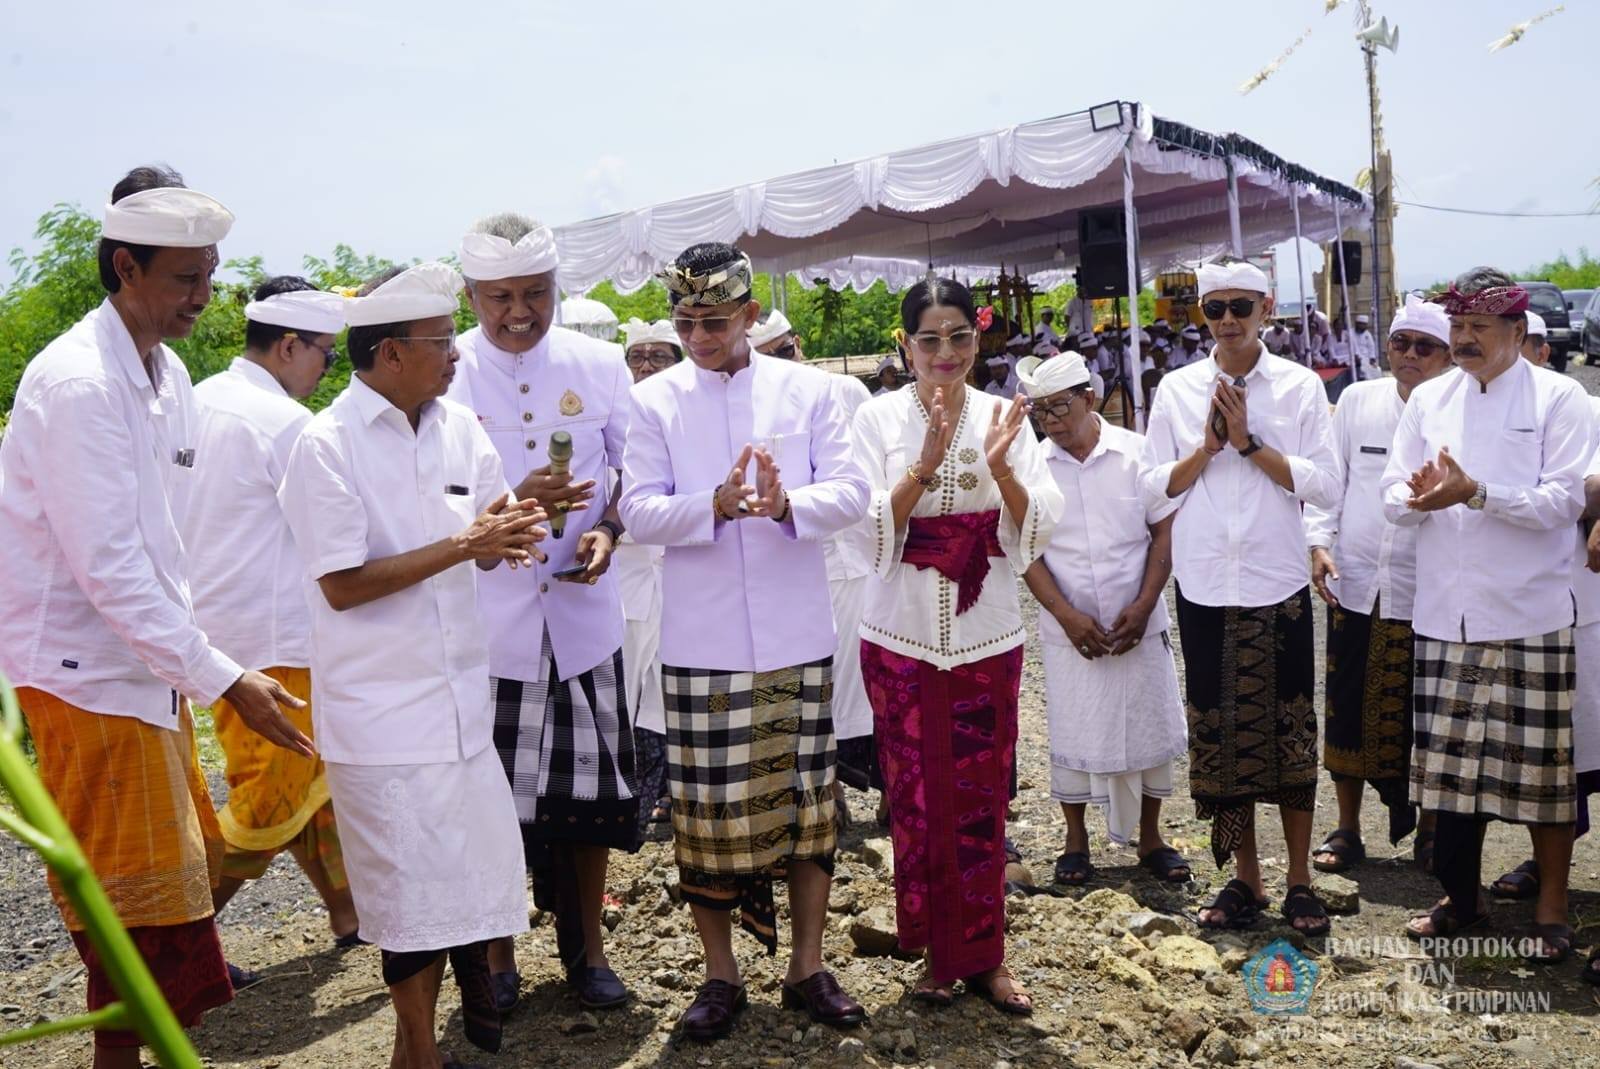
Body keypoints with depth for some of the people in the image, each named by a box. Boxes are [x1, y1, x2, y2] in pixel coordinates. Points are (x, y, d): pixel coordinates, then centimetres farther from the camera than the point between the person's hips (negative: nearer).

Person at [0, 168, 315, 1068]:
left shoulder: (168, 372, 7)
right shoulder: (78, 383, -20)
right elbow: (107, 566, -24)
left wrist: (196, 653, 11)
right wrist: (223, 680, -23)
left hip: (150, 659, 9)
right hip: (89, 670, -8)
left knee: (182, 855, 17)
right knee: (136, 898, 2)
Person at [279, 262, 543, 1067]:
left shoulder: (460, 428, 4)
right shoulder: (327, 445, -12)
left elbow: (488, 549, 8)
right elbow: (341, 585, -15)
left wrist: (510, 526, -16)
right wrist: (461, 545, -19)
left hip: (461, 692, 5)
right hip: (383, 707, -5)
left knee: (477, 864, 13)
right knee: (409, 883, 6)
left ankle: (478, 996, 38)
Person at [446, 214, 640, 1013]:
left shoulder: (599, 365, 2)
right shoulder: (444, 374, -5)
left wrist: (607, 530, -11)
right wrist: (510, 506, -23)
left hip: (582, 611, 2)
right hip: (485, 618, -2)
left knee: (593, 786, 10)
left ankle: (586, 945, 31)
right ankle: (497, 955, 28)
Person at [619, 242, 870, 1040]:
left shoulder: (807, 389, 3)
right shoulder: (654, 400, 2)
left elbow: (851, 493, -5)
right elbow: (639, 512, -6)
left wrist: (786, 504, -25)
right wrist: (716, 506, -25)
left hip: (797, 636, 1)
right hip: (702, 641, 0)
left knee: (807, 798, 10)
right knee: (706, 810, 6)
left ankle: (808, 968, 26)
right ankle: (720, 975, 24)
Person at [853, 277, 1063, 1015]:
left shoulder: (1003, 416, 2)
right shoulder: (878, 418, -3)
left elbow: (1036, 533, -3)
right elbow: (874, 532, -10)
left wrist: (1001, 469, -20)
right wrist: (925, 465, -23)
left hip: (987, 639, 1)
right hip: (902, 639, -1)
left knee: (982, 801, 8)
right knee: (917, 801, 8)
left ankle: (983, 955, 24)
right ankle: (937, 953, 25)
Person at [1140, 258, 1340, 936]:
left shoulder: (1300, 386, 1)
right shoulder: (1176, 389, 5)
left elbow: (1325, 486, -6)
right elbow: (1155, 487, 4)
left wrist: (1249, 442, -12)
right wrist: (1207, 446, -10)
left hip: (1277, 583, -1)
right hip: (1204, 585, 2)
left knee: (1289, 730, 5)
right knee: (1218, 731, 7)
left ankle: (1299, 880, 19)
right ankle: (1245, 879, 21)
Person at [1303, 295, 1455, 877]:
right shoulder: (1357, 400, 6)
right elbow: (1328, 478, 8)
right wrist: (1319, 542, -2)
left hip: (1426, 591, -2)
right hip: (1354, 583, 2)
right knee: (1348, 706, 8)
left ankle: (1428, 830, 27)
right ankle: (1346, 827, 22)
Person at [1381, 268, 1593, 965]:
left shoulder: (1558, 398, -2)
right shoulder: (1428, 399, 10)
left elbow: (1565, 500, -11)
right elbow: (1394, 493, 7)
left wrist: (1474, 493, -22)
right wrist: (1416, 496, -16)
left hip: (1529, 617, -3)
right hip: (1444, 616, 4)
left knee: (1540, 766, 4)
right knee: (1450, 759, 11)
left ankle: (1551, 908, 21)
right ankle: (1462, 895, 27)